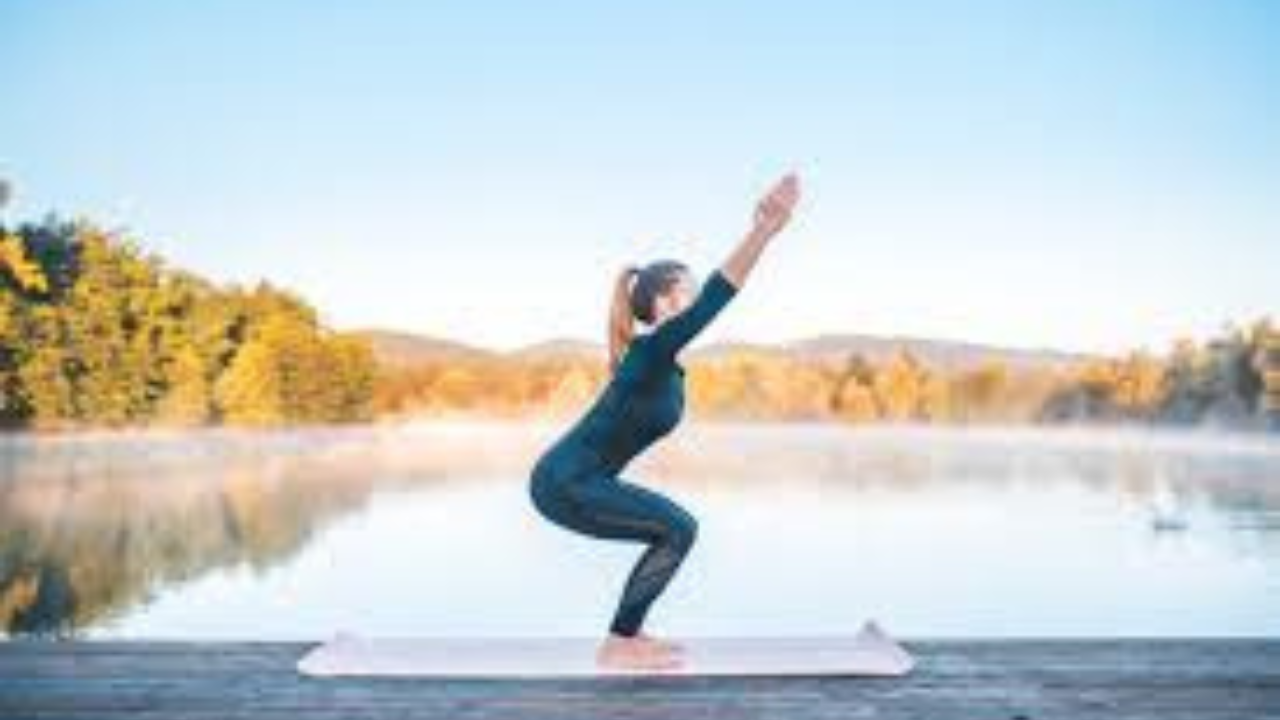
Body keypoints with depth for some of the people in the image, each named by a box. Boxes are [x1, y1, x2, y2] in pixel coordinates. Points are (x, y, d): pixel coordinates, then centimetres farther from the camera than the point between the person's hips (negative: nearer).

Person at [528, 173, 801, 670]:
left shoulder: (661, 356, 8)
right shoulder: (652, 351, -18)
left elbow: (716, 294, 14)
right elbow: (715, 297, -29)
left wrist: (764, 228, 17)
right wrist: (765, 230, -34)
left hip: (577, 479, 10)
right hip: (565, 484, -10)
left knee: (678, 528, 14)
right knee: (677, 531, -10)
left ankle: (629, 634, 19)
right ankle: (618, 646, -2)